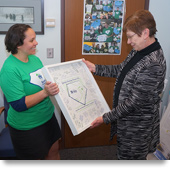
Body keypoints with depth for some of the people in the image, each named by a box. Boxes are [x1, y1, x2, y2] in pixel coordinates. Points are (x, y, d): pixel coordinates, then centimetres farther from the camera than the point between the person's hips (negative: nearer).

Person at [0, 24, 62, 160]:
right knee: (34, 159, 14)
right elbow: (19, 105, -26)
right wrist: (45, 92, -35)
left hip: (47, 117, 7)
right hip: (27, 127, -7)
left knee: (53, 151, 22)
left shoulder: (35, 59, 0)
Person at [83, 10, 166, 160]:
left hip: (137, 126, -9)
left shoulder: (153, 64, -30)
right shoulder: (138, 51, 0)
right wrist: (95, 68, 5)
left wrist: (105, 118, -22)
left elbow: (135, 102, -28)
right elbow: (121, 70, 13)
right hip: (126, 119, 9)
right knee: (123, 154, 28)